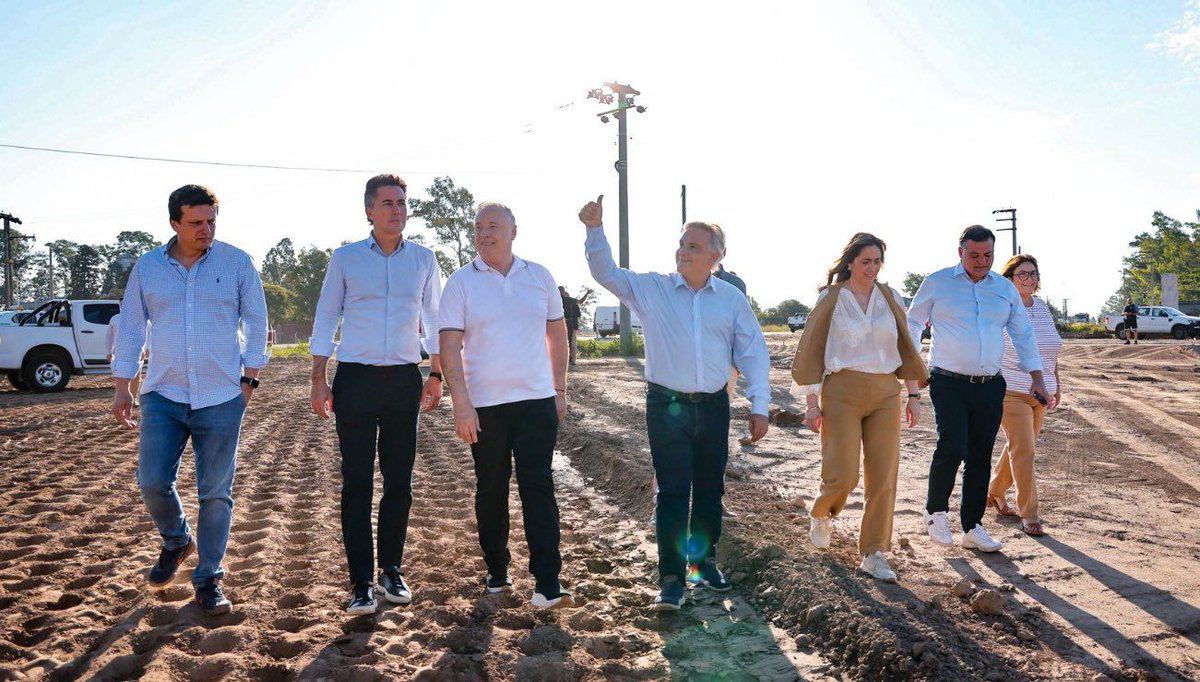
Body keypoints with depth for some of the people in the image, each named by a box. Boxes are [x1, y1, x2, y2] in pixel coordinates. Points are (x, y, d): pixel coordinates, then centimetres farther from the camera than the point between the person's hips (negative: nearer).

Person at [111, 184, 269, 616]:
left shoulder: (237, 263, -1)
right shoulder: (147, 268, 5)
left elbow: (256, 322, 3)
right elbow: (130, 327, 10)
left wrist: (249, 378, -1)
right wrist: (122, 386, 6)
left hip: (221, 400, -2)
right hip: (163, 396, 2)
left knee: (215, 493, 3)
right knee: (152, 482, -3)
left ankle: (208, 578, 17)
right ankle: (176, 542, 28)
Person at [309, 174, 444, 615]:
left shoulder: (423, 259, 8)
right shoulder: (345, 258, 3)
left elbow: (434, 320, 14)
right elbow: (325, 319, 6)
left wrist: (436, 374, 9)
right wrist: (318, 380, 1)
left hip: (404, 379, 2)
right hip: (354, 379, -2)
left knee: (399, 481, 6)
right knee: (357, 483, -2)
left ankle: (391, 570, 20)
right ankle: (361, 583, 3)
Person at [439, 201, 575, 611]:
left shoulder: (539, 277, 6)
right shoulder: (460, 282, -2)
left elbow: (556, 334, 14)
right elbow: (450, 347, -7)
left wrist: (560, 389, 10)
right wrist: (461, 404, -15)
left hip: (537, 400, 1)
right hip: (485, 404, -1)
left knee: (539, 488, -3)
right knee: (491, 491, 11)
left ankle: (547, 584, -1)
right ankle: (496, 572, 27)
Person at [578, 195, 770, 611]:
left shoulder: (732, 299, 5)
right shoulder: (651, 289, 2)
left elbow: (753, 353, 5)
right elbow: (606, 273, -1)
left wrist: (758, 405, -1)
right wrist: (595, 229, -14)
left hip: (713, 406, 2)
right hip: (667, 406, -2)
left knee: (710, 490, 13)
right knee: (672, 492, -3)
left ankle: (704, 562, 30)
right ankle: (671, 579, 3)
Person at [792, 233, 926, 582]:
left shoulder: (890, 298, 9)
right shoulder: (831, 298, 0)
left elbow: (906, 347, 14)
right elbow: (811, 350, 0)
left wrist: (913, 395, 10)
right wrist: (812, 402, -4)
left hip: (885, 393, 4)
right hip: (842, 392, -3)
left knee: (883, 476, 1)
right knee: (842, 474, -8)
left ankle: (874, 554, 12)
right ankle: (820, 514, 26)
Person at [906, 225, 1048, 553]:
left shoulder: (1005, 289, 13)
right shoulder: (937, 283, 2)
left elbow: (1022, 334, 19)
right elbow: (912, 324, 9)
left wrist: (1036, 378, 14)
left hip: (990, 387, 4)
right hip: (949, 382, -4)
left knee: (980, 458, 6)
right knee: (952, 447, -18)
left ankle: (972, 527, 17)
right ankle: (935, 511, 5)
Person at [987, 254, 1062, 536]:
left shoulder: (1043, 308, 10)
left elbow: (1051, 350, 19)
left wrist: (1056, 385, 19)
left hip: (1039, 393, 7)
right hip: (1010, 391, -7)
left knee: (1018, 447, 14)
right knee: (1024, 450, -7)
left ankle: (995, 492, 33)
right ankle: (1029, 514, 0)